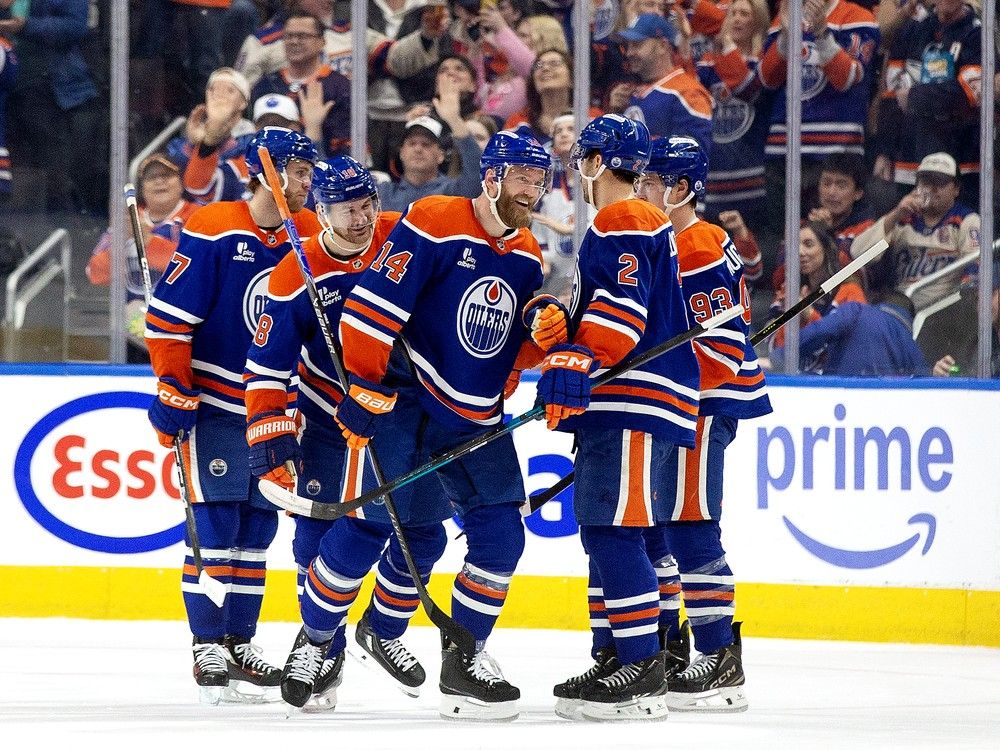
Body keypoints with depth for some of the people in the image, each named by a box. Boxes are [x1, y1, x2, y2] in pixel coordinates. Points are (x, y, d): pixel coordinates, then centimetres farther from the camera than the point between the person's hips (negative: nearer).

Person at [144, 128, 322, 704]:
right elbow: (169, 316, -12)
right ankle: (208, 647, -3)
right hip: (213, 403, -6)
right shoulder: (214, 231, -13)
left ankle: (240, 644, 15)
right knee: (215, 525, -8)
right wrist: (173, 392, -14)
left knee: (258, 528, 8)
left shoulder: (312, 238, 4)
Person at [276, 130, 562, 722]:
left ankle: (465, 658, 9)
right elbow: (373, 307, -16)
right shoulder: (433, 225, -13)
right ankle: (314, 640, 11)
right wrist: (363, 390, -18)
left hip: (476, 417, 6)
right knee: (365, 528, -8)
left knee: (501, 534, -2)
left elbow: (516, 352, 14)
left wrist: (544, 330, -8)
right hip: (403, 400, -6)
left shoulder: (527, 256, 10)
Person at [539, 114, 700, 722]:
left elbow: (621, 310, -23)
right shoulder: (649, 223, 25)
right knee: (601, 529, 13)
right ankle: (619, 658, 16)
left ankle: (644, 671, -18)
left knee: (614, 529, -15)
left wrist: (574, 367, -30)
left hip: (636, 402, -11)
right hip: (622, 404, 11)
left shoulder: (622, 222, -9)